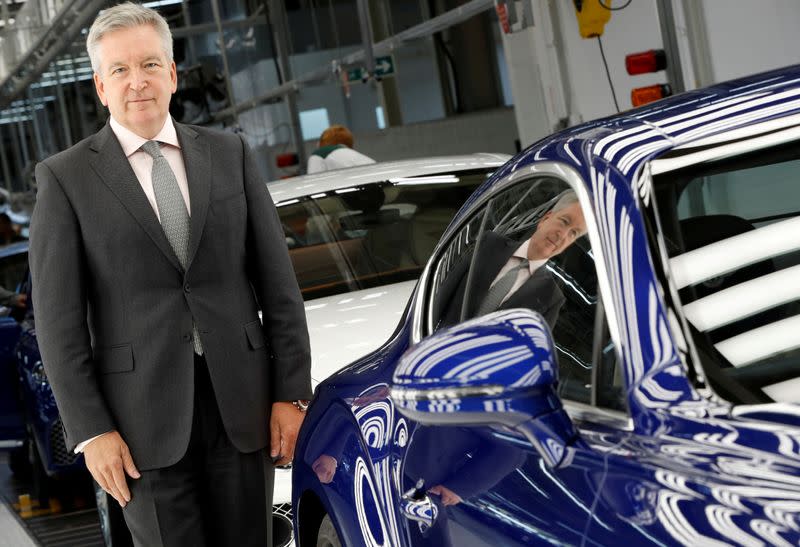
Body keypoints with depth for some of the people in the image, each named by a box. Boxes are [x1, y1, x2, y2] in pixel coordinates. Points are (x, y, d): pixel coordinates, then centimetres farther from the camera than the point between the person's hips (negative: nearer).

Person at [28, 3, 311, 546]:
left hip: (240, 402, 3)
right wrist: (91, 430, -7)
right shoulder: (66, 177, 0)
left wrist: (291, 392, 1)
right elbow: (58, 318, -2)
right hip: (145, 415, -2)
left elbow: (278, 281, 7)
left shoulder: (230, 154, 8)